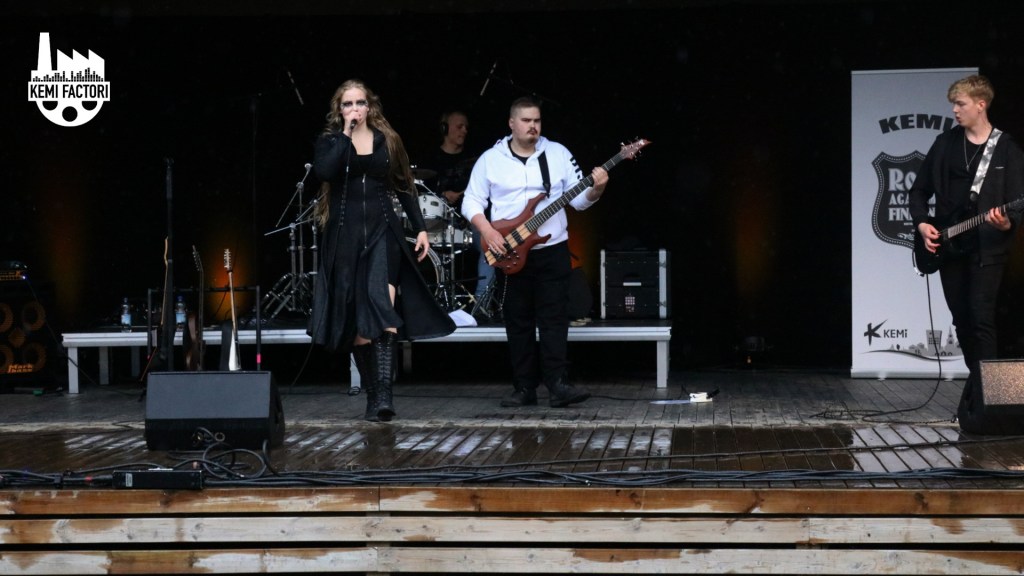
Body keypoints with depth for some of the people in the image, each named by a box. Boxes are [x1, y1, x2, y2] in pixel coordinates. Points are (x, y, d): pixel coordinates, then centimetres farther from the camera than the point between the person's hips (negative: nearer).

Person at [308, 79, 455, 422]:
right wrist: (345, 133, -10)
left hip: (382, 230, -1)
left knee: (380, 303, -21)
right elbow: (323, 171, -15)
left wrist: (420, 228, 6)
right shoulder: (330, 141, 6)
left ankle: (384, 395, -26)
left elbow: (404, 187, 12)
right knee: (354, 319, 3)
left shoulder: (387, 140, 9)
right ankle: (373, 395, 15)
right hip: (345, 234, 1)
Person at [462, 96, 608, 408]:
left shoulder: (558, 154, 4)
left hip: (552, 250, 0)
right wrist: (487, 230, -12)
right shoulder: (490, 159, 2)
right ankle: (524, 388, 10)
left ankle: (557, 385, -7)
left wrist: (596, 189, -17)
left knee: (554, 318, -5)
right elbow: (471, 201, 3)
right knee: (518, 321, 4)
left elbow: (578, 199, 4)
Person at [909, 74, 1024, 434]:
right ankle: (976, 382, 30)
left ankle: (982, 406, -14)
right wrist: (921, 223, -2)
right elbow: (919, 190, 13)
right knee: (962, 321, 11)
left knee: (982, 321, -13)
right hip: (948, 248, 5)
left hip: (987, 248, -4)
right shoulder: (945, 144, 8)